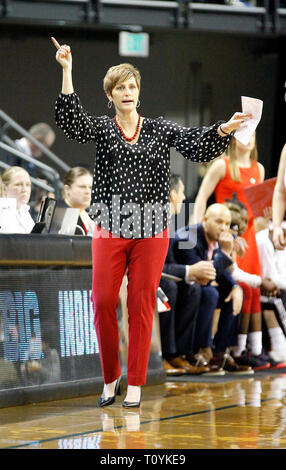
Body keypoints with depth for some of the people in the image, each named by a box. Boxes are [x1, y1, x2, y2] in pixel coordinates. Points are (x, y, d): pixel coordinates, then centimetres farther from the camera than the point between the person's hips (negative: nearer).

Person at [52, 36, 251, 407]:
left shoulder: (161, 129, 8)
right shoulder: (101, 128, 6)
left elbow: (197, 146, -5)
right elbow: (72, 121, -14)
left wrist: (225, 129, -26)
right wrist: (66, 72, -24)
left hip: (151, 231, 0)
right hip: (111, 228, 0)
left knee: (142, 305, 1)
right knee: (103, 302, -5)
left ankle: (135, 384, 9)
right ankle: (110, 379, 13)